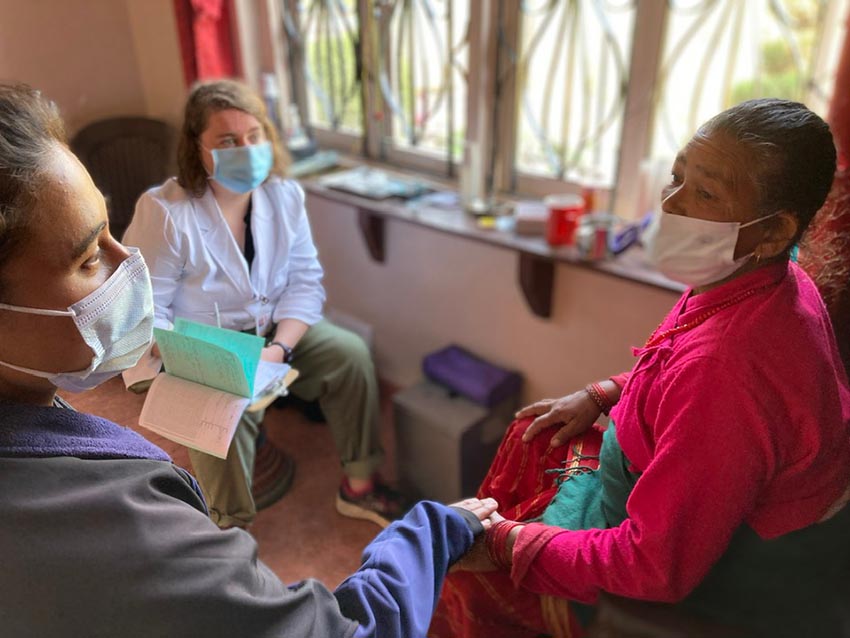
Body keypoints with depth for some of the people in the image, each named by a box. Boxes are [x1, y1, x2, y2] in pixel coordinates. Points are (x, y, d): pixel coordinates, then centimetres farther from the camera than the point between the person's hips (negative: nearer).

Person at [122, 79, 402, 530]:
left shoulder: (284, 196, -5)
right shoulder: (165, 212, -19)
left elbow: (305, 283, -6)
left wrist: (278, 348, -21)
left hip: (272, 330, 5)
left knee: (350, 352, -13)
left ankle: (359, 484, 2)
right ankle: (227, 531, -8)